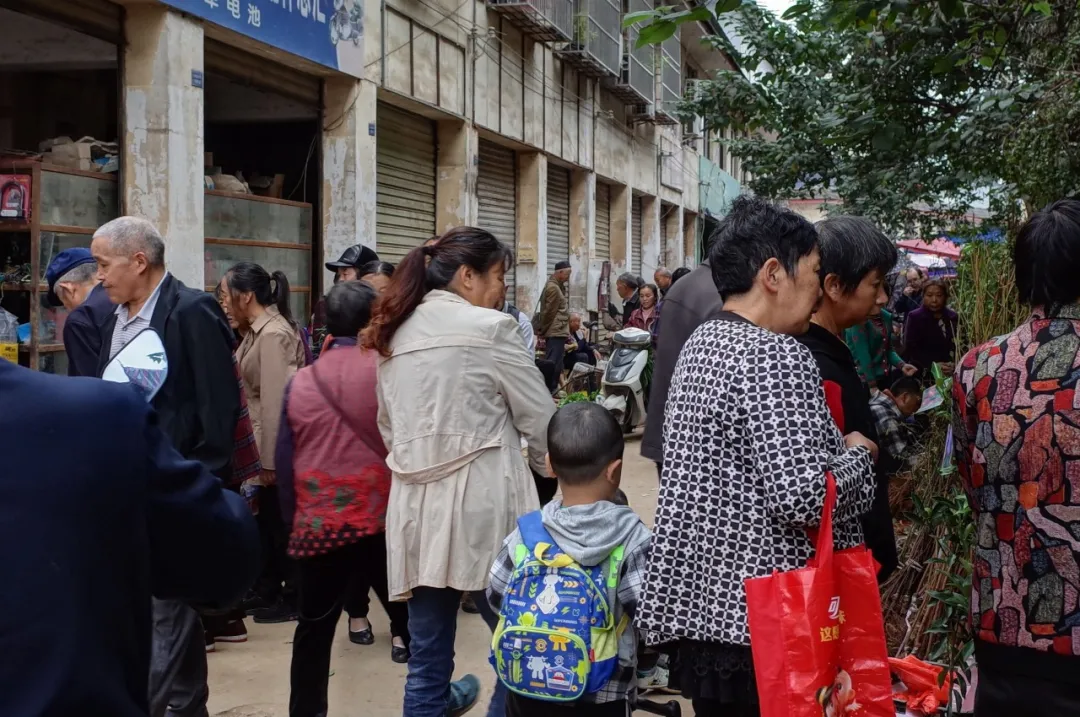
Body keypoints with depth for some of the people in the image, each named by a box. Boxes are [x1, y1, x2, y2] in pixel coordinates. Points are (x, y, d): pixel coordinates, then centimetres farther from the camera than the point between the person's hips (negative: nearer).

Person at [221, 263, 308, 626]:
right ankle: (269, 594, 27)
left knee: (279, 522, 3)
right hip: (261, 446, 9)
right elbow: (251, 391, 12)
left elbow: (275, 400, -22)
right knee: (268, 520, 16)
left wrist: (269, 459, -21)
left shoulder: (274, 334, -18)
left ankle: (291, 599, 16)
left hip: (276, 449, -9)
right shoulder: (258, 330, 12)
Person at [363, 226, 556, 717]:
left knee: (427, 652, 12)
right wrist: (553, 474, 15)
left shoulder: (393, 334, 12)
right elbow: (540, 419, -1)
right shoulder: (489, 328, -7)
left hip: (416, 507, 6)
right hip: (482, 507, -6)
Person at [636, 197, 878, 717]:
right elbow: (803, 498, -25)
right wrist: (858, 454, -7)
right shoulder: (776, 356, -19)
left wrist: (835, 447, 16)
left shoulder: (702, 342, 10)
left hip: (701, 596, 9)